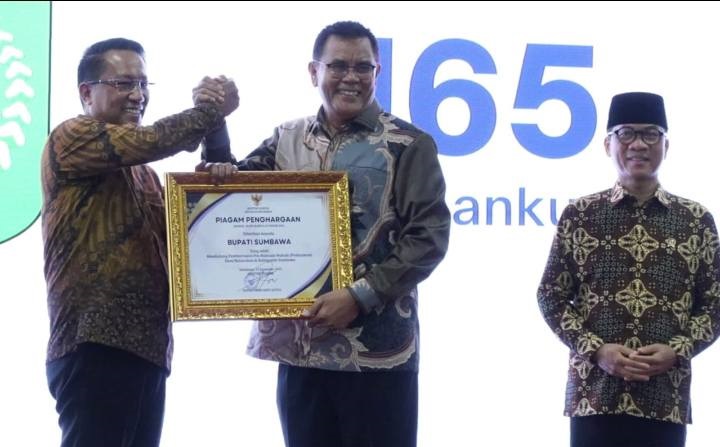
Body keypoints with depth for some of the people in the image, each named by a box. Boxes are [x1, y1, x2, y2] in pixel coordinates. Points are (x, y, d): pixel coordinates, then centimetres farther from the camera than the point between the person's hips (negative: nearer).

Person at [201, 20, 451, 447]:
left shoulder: (408, 144, 0)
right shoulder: (287, 140, 12)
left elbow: (428, 237, -6)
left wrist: (361, 296, -16)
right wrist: (213, 128, -4)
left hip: (377, 347, -4)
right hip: (299, 343, 4)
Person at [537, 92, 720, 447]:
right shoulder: (579, 215, 4)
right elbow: (551, 297, 4)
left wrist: (677, 351, -10)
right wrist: (597, 350, -10)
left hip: (666, 398, 1)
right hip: (594, 394, -1)